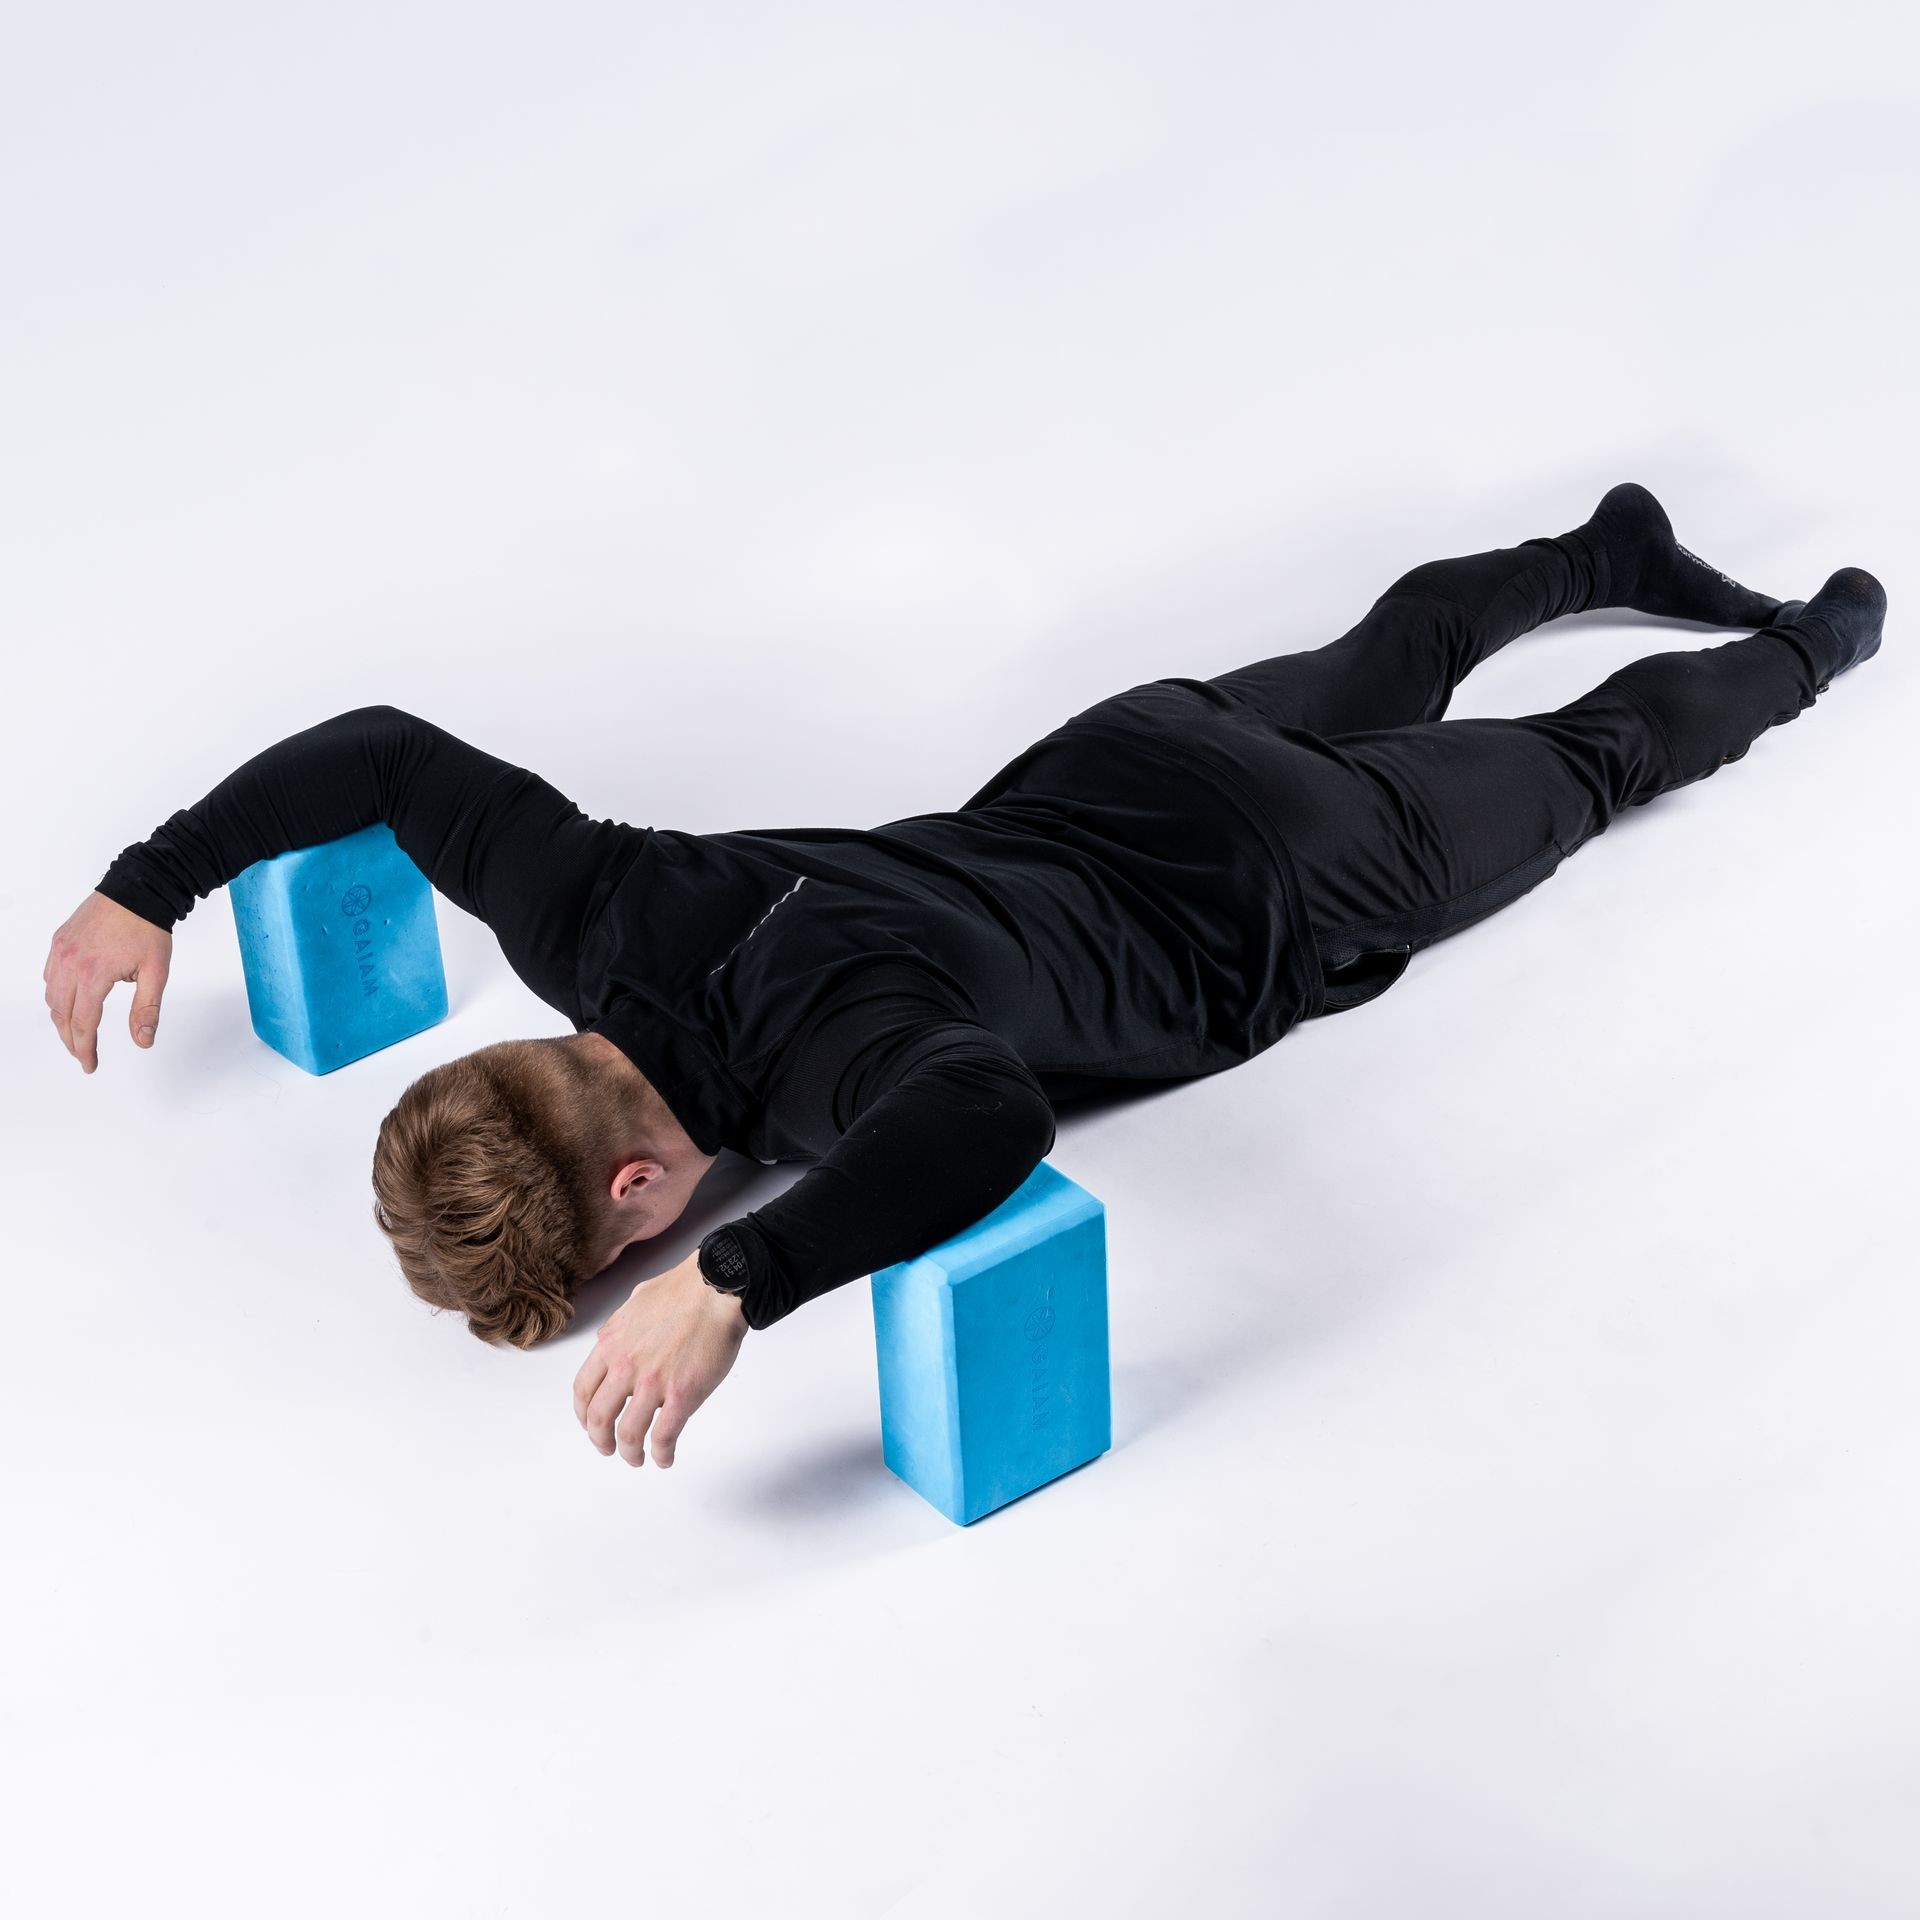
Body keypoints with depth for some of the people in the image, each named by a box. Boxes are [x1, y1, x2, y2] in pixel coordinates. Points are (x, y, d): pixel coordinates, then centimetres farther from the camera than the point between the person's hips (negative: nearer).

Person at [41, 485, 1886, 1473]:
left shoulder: (816, 1055, -44)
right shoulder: (591, 920, -24)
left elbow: (989, 1108, -67)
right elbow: (388, 743, -12)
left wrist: (732, 1282, -69)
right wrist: (149, 880, -12)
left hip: (1287, 893, -6)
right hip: (1101, 764, 6)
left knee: (1584, 758, 23)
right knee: (1372, 671, 36)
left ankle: (1809, 638, 49)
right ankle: (1606, 547, 60)